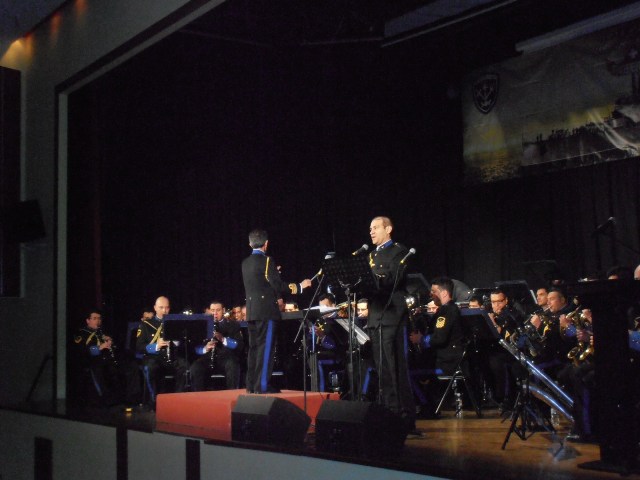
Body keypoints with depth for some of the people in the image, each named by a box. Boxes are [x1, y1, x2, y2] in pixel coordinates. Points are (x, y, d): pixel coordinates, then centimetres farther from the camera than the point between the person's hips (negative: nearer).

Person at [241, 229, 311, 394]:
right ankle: (262, 385, -6)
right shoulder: (266, 260, -10)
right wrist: (299, 286, -2)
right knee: (265, 347, -5)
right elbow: (278, 286, -13)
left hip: (251, 311, 7)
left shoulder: (245, 263, 11)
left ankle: (251, 384, 13)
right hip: (266, 310, -7)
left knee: (254, 347, 11)